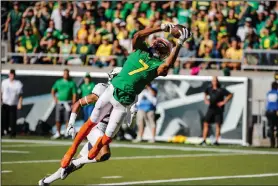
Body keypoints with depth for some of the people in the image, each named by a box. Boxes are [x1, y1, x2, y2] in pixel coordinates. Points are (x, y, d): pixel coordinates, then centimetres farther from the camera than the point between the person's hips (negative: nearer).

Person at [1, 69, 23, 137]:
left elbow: (20, 95, -1)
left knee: (12, 119, -5)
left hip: (13, 105, -2)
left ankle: (13, 133, 2)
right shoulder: (4, 82, 9)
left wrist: (20, 104, -8)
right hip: (5, 104, 2)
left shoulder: (18, 84, -1)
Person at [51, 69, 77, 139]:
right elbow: (53, 90, 22)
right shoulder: (58, 82, 10)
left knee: (67, 119, -7)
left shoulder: (72, 83, 1)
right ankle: (58, 133, 16)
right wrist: (55, 98, 7)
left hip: (68, 103, -3)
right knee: (58, 119, 5)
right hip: (59, 102, 3)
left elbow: (74, 94, -2)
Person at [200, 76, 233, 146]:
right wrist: (206, 100, 13)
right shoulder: (209, 89, 7)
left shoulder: (221, 90, -6)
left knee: (218, 125, -2)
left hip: (218, 109, -4)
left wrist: (224, 102, -10)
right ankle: (204, 140, 3)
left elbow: (230, 95, -6)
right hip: (211, 109, 4)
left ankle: (217, 141, 2)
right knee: (206, 124, -1)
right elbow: (205, 94, 29)